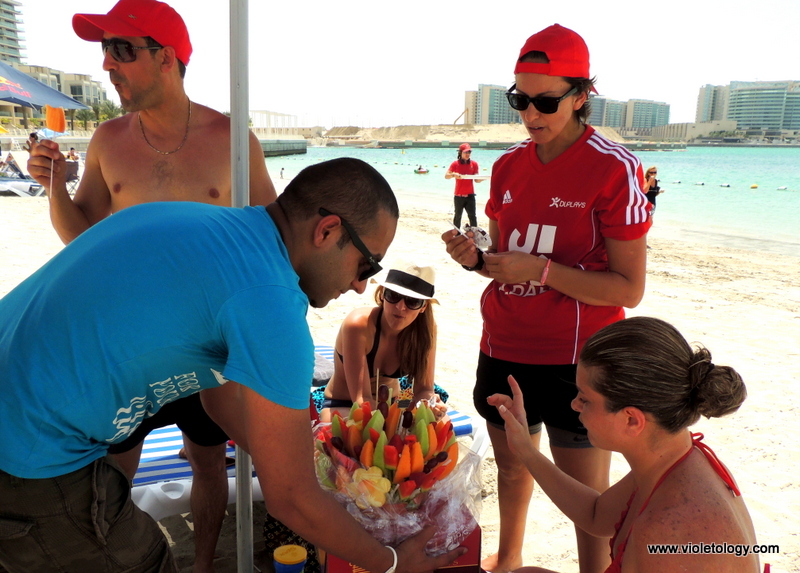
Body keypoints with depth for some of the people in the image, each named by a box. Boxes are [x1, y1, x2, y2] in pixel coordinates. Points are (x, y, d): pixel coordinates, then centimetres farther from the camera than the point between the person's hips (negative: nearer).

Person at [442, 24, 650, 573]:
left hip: (576, 361, -6)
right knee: (511, 464, 23)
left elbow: (629, 289, -14)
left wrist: (540, 268, -23)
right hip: (505, 348, 6)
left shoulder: (614, 168, -12)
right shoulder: (509, 165, 5)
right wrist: (477, 258, -7)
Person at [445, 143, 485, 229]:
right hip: (458, 195, -1)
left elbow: (476, 180, 1)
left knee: (472, 216, -2)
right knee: (458, 216, 10)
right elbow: (446, 176, -7)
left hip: (470, 195, 1)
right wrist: (453, 174, -28)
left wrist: (482, 178, -21)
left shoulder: (474, 164, 2)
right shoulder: (455, 164, -2)